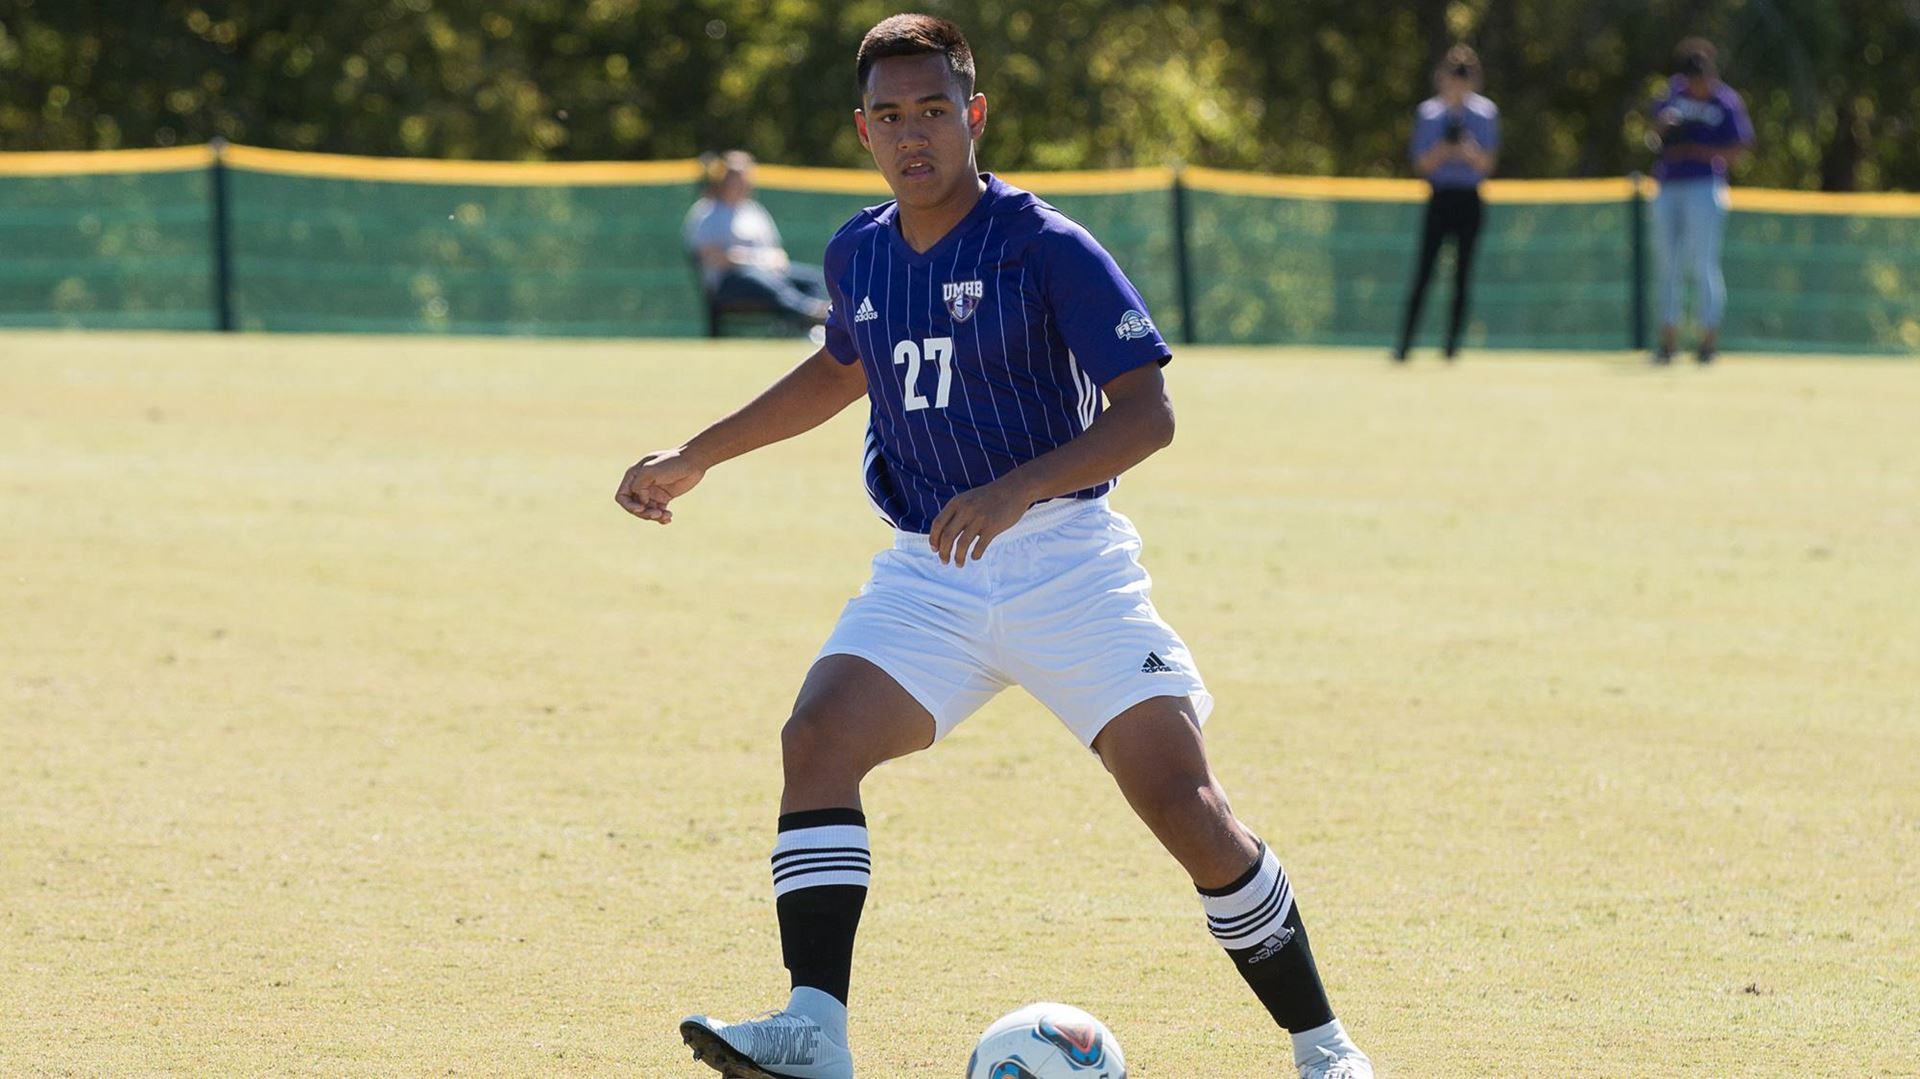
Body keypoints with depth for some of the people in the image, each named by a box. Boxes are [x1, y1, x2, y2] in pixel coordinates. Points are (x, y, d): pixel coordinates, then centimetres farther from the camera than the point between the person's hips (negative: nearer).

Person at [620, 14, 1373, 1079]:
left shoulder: (1048, 249, -12)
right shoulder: (859, 253, 7)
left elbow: (1145, 412, -16)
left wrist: (1016, 490, -29)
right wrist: (694, 457, 28)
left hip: (1064, 561, -5)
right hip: (926, 571, 5)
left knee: (1183, 804, -11)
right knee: (817, 741, -19)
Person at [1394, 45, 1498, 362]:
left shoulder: (1485, 113, -1)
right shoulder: (1428, 113, -1)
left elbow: (1486, 164, -2)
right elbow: (1422, 165, -2)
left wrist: (1471, 154, -23)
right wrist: (1443, 152, -21)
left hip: (1469, 201, 1)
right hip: (1439, 199, -1)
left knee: (1462, 275, 1)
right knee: (1423, 273, -6)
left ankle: (1453, 344, 8)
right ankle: (1404, 345, -7)